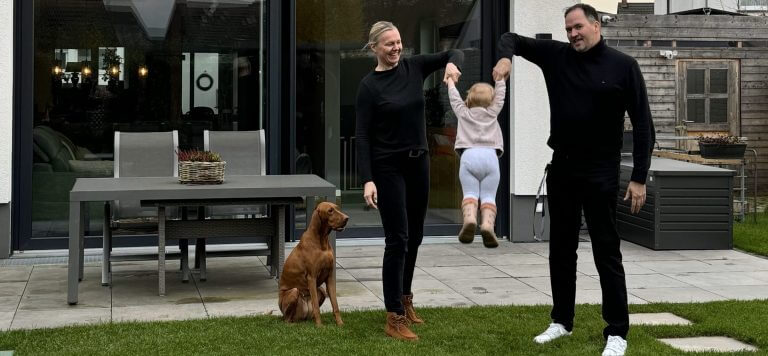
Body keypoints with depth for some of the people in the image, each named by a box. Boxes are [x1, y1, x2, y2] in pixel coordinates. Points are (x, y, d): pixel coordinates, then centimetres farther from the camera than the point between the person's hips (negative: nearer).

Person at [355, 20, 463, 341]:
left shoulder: (414, 66, 3)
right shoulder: (369, 85, -11)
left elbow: (455, 52, 2)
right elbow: (362, 135, -14)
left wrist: (452, 63, -23)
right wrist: (367, 179, -23)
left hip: (418, 162, 6)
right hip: (388, 167, -6)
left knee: (414, 236, 16)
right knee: (397, 239, -8)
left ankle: (404, 299, 34)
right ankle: (394, 318, -4)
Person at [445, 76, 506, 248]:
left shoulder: (463, 113, 22)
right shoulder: (492, 113, 23)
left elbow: (454, 98, 40)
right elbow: (500, 94, 39)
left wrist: (450, 82, 59)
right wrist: (500, 78, 56)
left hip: (468, 155, 0)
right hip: (490, 155, 0)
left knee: (470, 193, -8)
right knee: (488, 196, -5)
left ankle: (469, 218, -37)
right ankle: (488, 223, -31)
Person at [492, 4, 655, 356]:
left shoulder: (623, 66, -7)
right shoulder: (556, 55, 3)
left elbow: (642, 125, -7)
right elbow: (512, 38, 11)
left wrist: (639, 177, -13)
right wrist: (506, 57, -14)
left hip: (601, 173, -4)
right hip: (561, 169, 5)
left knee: (606, 251, -3)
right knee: (561, 248, 13)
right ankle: (562, 320, 27)